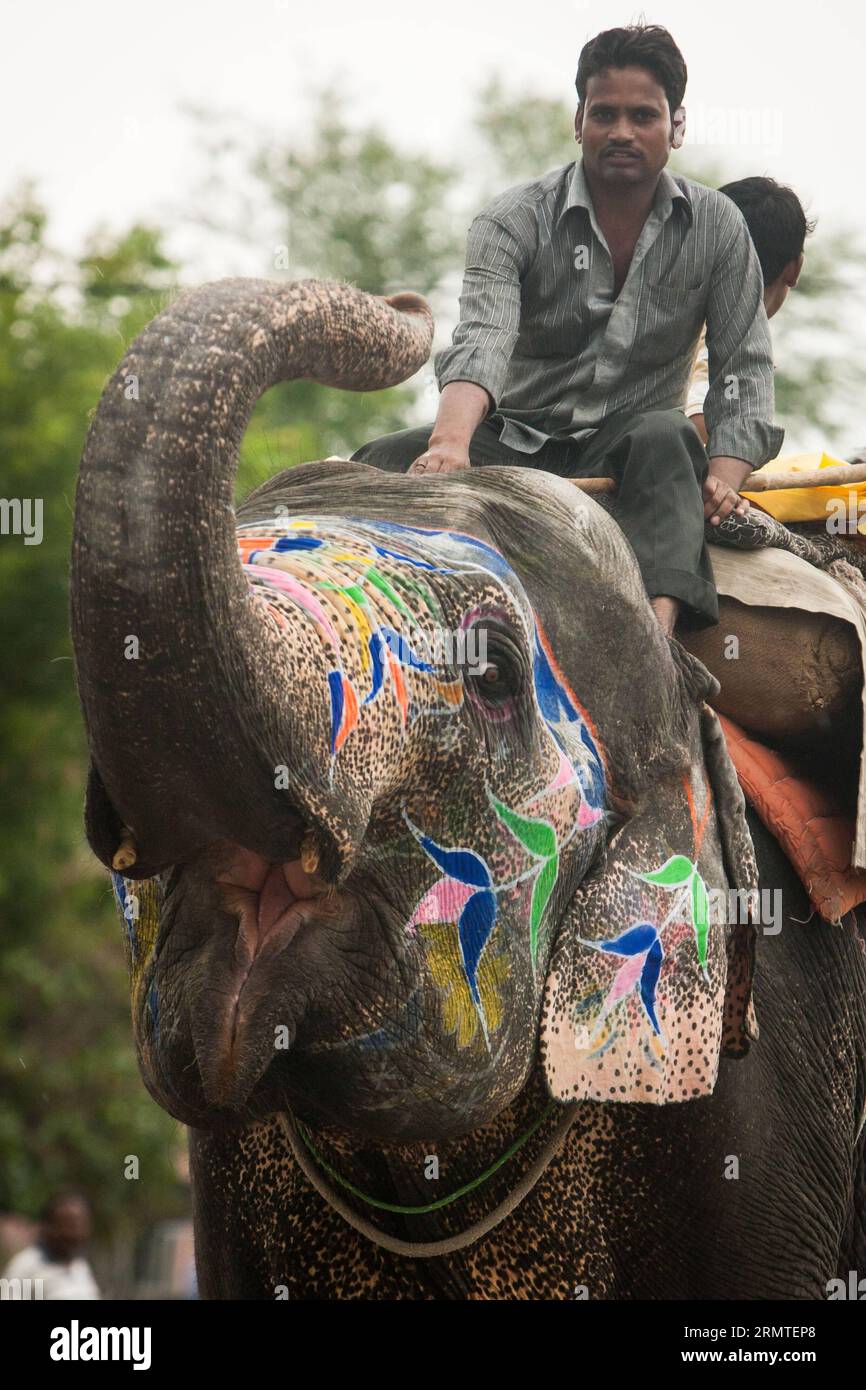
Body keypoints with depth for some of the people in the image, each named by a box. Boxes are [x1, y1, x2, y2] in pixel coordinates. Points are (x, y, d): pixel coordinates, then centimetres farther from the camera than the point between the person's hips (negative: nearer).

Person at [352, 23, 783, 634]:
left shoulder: (718, 227, 1)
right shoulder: (514, 221, -6)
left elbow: (745, 366, 1)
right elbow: (482, 340, -23)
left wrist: (724, 474, -19)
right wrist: (452, 441, -44)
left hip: (630, 448, -1)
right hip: (519, 440, 1)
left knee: (667, 438, -36)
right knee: (381, 463, -23)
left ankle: (658, 624, -56)